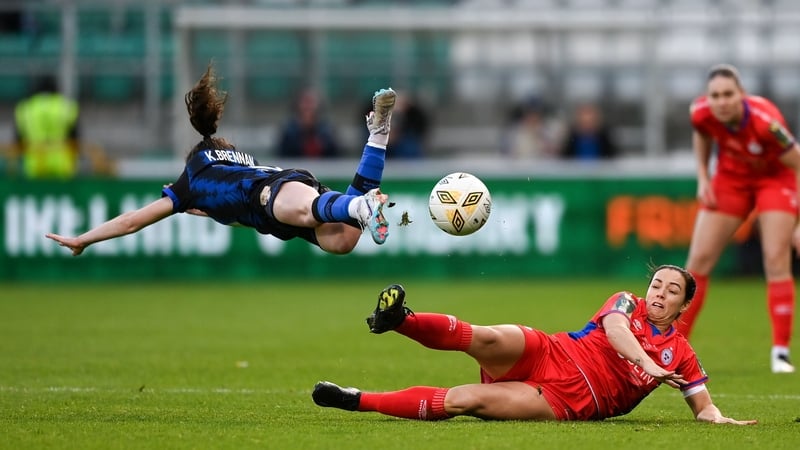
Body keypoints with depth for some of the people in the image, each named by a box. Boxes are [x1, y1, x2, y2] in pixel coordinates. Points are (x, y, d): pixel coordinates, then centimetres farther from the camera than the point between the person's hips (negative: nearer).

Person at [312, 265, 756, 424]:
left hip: (566, 401, -1)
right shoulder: (627, 304, 11)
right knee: (488, 338, -34)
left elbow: (703, 408, 14)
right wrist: (647, 362, -28)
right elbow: (615, 327, -11)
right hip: (547, 355, 1)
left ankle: (359, 400, -24)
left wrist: (719, 419, -10)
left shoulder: (680, 354, 12)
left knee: (464, 400, -22)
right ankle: (398, 320, -48)